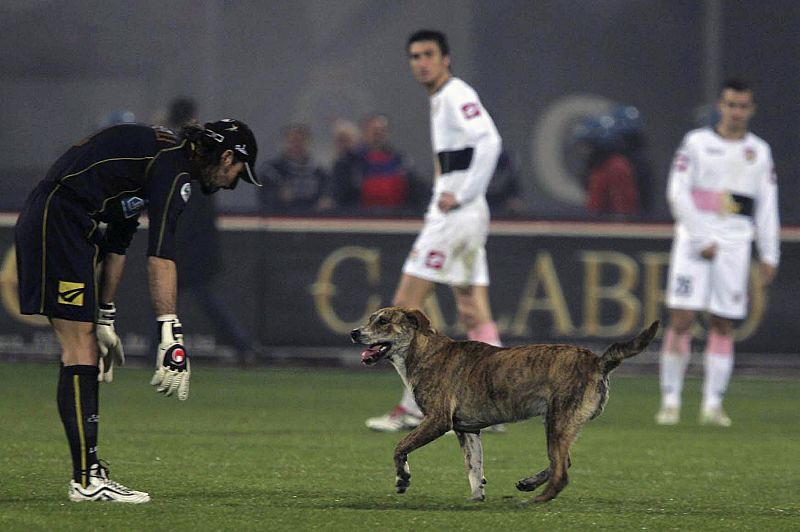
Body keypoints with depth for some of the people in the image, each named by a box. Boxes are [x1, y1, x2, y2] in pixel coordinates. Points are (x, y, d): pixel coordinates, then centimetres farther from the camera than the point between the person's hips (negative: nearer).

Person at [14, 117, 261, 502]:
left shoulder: (162, 153, 20)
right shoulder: (176, 170, -12)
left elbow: (118, 240, 26)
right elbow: (160, 257, -23)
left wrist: (105, 318, 29)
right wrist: (171, 336, -27)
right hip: (59, 223, -11)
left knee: (88, 352, 10)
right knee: (80, 353, -10)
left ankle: (89, 473, 11)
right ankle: (85, 480, -11)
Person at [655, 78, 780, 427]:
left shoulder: (759, 152, 12)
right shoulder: (697, 143, 3)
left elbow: (767, 207, 12)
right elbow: (677, 193, -3)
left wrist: (769, 257, 6)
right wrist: (701, 239, -10)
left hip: (735, 245, 2)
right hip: (694, 240, -2)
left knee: (723, 326, 0)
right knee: (681, 319, -8)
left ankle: (712, 404, 4)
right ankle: (670, 400, -2)